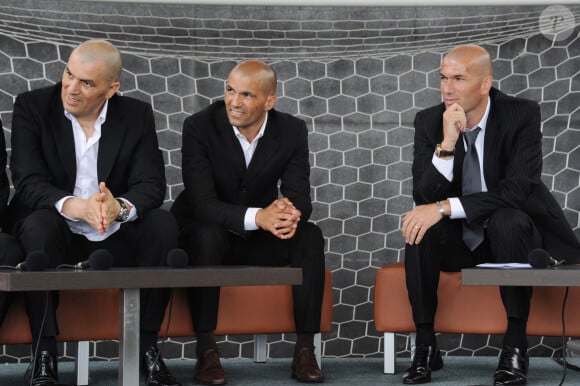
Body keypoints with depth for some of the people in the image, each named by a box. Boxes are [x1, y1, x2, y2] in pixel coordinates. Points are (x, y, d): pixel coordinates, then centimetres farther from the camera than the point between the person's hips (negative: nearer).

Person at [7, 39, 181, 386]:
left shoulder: (138, 115, -2)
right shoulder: (32, 107, -8)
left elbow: (151, 185, -10)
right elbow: (27, 182, -18)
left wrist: (120, 207, -35)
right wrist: (74, 206, -39)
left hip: (116, 236, 2)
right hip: (56, 234, -2)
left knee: (164, 224, -25)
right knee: (39, 224, -35)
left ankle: (147, 345, -15)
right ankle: (44, 354, -26)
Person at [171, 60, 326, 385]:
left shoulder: (293, 131, -9)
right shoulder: (199, 127, -19)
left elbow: (299, 196, -13)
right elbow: (202, 203, -26)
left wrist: (290, 212, -40)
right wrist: (257, 216, -44)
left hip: (261, 238, 3)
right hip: (206, 233, -3)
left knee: (310, 236, -24)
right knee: (208, 235, -36)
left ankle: (305, 349, -20)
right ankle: (206, 352, -29)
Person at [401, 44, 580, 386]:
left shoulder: (523, 115, -15)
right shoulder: (429, 121, -6)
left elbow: (517, 190, -26)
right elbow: (424, 198, -14)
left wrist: (445, 207, -33)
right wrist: (447, 144, -30)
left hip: (511, 232, -2)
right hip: (456, 240, 3)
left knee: (507, 219, -36)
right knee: (419, 227, -28)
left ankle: (515, 347, -27)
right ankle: (426, 347, -19)